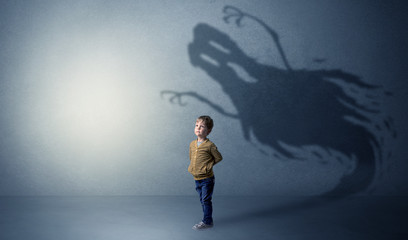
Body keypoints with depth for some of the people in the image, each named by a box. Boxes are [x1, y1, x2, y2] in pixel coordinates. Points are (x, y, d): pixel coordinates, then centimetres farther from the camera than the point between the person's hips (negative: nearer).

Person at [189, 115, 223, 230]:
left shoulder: (210, 145, -14)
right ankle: (207, 221, 24)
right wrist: (192, 167, 9)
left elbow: (218, 158, -6)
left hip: (207, 179, -6)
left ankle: (207, 221, 9)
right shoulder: (192, 144, 5)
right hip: (197, 178, 6)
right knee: (203, 200, 14)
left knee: (206, 200, -1)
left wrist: (208, 166, -7)